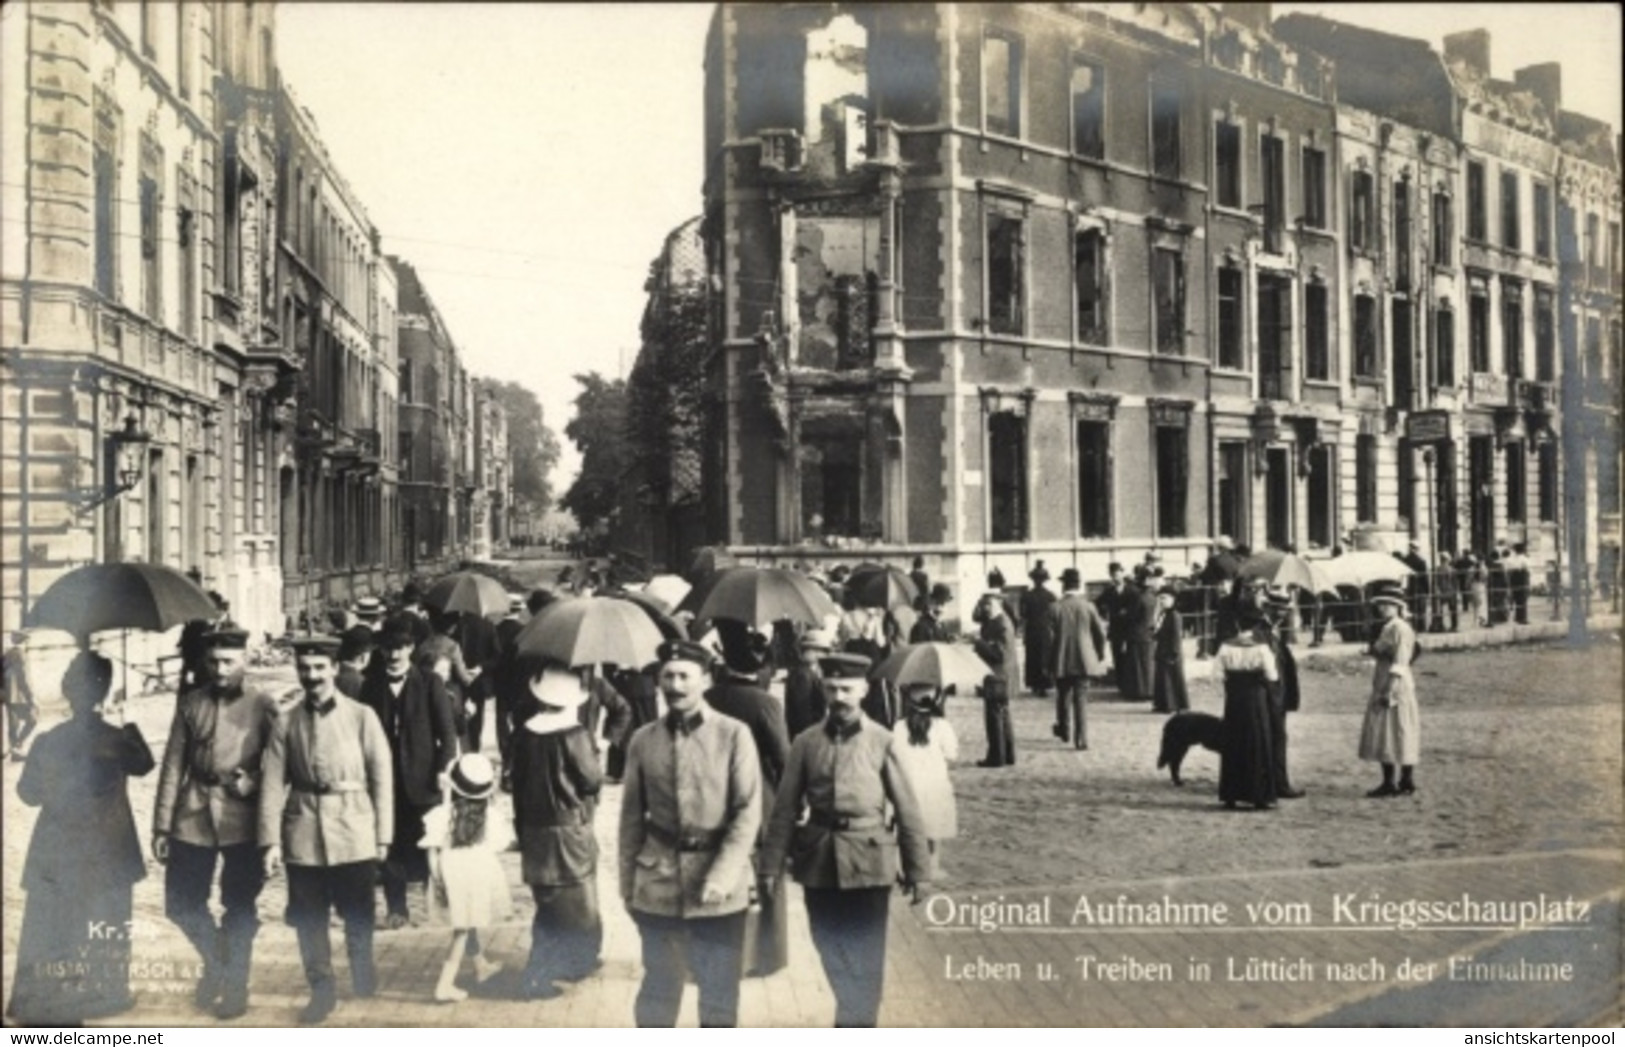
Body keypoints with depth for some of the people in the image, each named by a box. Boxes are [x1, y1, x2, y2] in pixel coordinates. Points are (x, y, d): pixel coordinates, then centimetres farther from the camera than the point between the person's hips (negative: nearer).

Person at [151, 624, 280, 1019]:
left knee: (239, 908, 4)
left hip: (242, 819, -2)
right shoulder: (190, 702, 7)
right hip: (193, 816, 3)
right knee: (180, 903, 6)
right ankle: (216, 962, 32)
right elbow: (173, 765, 6)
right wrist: (162, 824, 3)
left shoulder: (262, 705, 0)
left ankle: (235, 986, 22)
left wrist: (254, 781, -16)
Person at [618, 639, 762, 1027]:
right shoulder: (643, 740, 3)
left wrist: (722, 877, -15)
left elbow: (748, 812, -7)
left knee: (720, 991, 7)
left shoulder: (734, 734, -5)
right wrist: (628, 884, 6)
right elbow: (631, 817, 8)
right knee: (658, 987, 10)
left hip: (719, 886, -2)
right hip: (658, 882, 2)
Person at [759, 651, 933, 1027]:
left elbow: (907, 810, -1)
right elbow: (785, 809, 4)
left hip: (869, 861, -2)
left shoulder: (882, 742, -3)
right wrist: (772, 865, 2)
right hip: (819, 862, 3)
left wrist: (919, 870, -1)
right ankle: (856, 1016, 34)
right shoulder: (806, 743, 2)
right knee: (832, 950, 14)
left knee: (863, 954, 2)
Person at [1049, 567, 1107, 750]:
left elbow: (1050, 636, -8)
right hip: (1084, 660, 1)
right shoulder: (1088, 606, -5)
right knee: (1082, 698, 4)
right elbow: (1101, 632, -1)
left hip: (1062, 662, 0)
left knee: (1063, 695, 19)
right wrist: (1100, 655, 14)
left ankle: (1064, 729, 35)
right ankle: (1081, 739, -2)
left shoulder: (1055, 608, -9)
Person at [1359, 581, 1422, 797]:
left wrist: (1390, 692, -21)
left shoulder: (1401, 629, -14)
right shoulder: (1387, 628, 13)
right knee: (1382, 734, 11)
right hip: (1382, 686, 9)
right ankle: (1388, 783, 16)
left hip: (1397, 687, -9)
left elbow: (1399, 665, -19)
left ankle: (1407, 782, 7)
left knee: (1400, 734, -1)